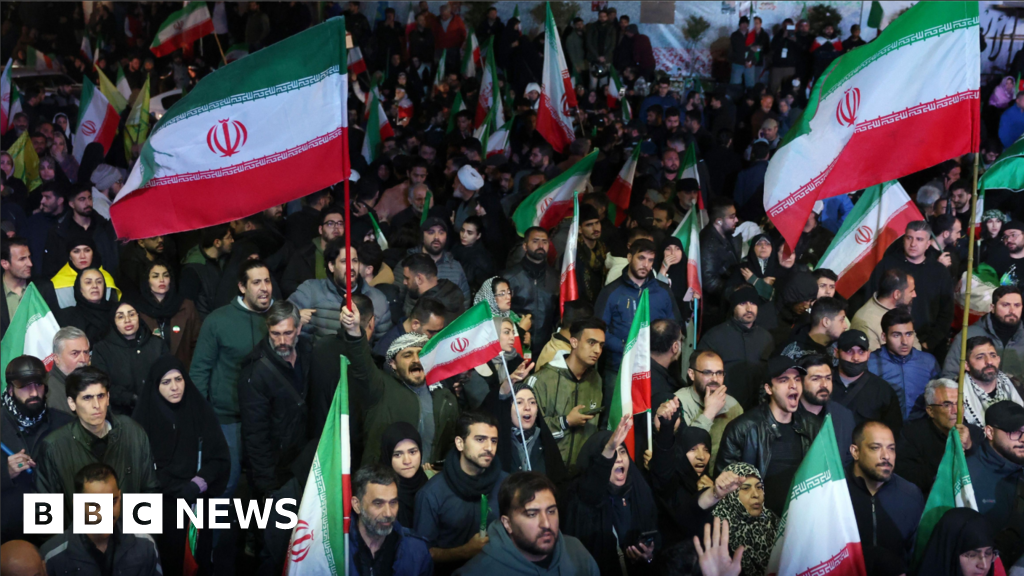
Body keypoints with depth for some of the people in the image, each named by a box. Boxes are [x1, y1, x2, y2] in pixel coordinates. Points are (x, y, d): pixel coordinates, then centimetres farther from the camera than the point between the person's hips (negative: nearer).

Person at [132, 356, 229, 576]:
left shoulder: (200, 409, 2)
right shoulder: (144, 415, -4)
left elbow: (220, 457, 2)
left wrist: (198, 484, -13)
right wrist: (179, 489, -14)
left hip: (199, 500, 2)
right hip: (161, 502, -2)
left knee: (199, 558, -5)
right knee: (170, 558, -11)